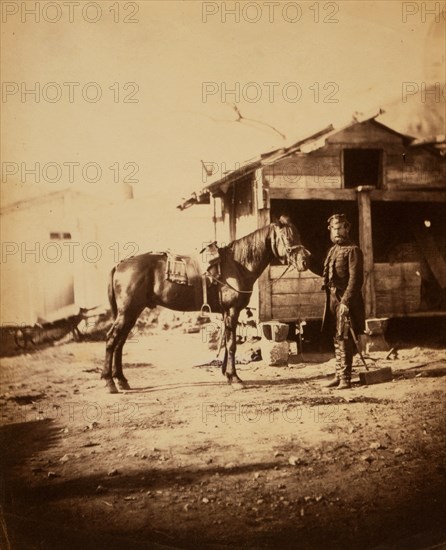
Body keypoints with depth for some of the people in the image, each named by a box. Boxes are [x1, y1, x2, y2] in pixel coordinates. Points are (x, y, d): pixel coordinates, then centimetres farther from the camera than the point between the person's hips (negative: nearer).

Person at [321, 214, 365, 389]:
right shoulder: (333, 250, 16)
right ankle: (339, 376, 21)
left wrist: (345, 302, -22)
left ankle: (346, 379, -1)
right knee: (337, 339, 13)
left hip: (346, 301, -8)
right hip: (333, 299, 8)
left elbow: (355, 279, -17)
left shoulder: (353, 250, -10)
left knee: (344, 339, -6)